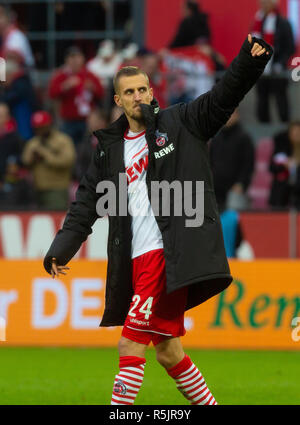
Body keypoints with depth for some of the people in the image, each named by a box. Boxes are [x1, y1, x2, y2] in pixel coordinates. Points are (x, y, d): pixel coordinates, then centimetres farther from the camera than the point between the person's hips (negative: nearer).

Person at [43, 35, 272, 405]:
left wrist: (250, 59, -23)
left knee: (131, 343, -13)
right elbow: (86, 205, 15)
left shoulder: (180, 123, 5)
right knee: (167, 351, 10)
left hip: (172, 254, -6)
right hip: (139, 260, 6)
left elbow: (224, 95, -6)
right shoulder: (109, 150, 17)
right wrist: (60, 250, 3)